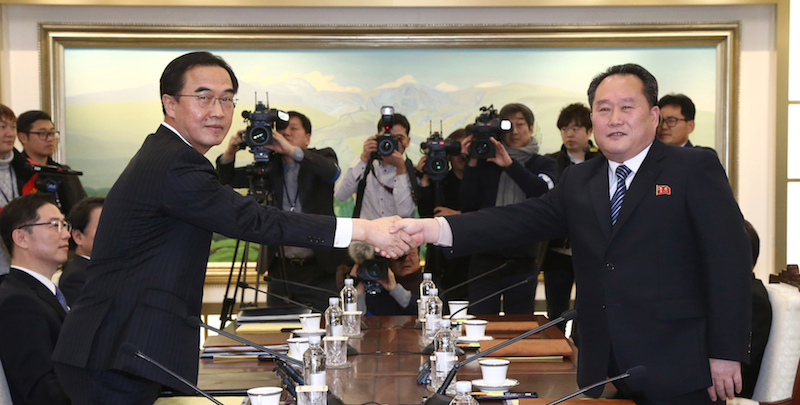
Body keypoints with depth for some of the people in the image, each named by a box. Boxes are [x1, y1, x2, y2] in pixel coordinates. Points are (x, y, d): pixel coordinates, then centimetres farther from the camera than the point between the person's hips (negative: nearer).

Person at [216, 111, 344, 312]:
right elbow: (227, 179, 9)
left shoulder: (321, 158, 3)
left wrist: (291, 150, -31)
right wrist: (229, 153, -13)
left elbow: (332, 171, -20)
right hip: (280, 269, 3)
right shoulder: (270, 166, 11)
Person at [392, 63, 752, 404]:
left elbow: (729, 259, -6)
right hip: (603, 371, 4)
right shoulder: (578, 181, 13)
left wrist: (726, 355, -12)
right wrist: (438, 229, -15)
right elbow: (524, 219, 1)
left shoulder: (695, 168, -2)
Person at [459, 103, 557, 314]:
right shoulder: (486, 163, 11)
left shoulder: (544, 165, 10)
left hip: (523, 260, 0)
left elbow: (544, 192, -12)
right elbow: (468, 205, 3)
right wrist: (472, 164, -3)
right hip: (485, 259, 0)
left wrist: (510, 165, -18)